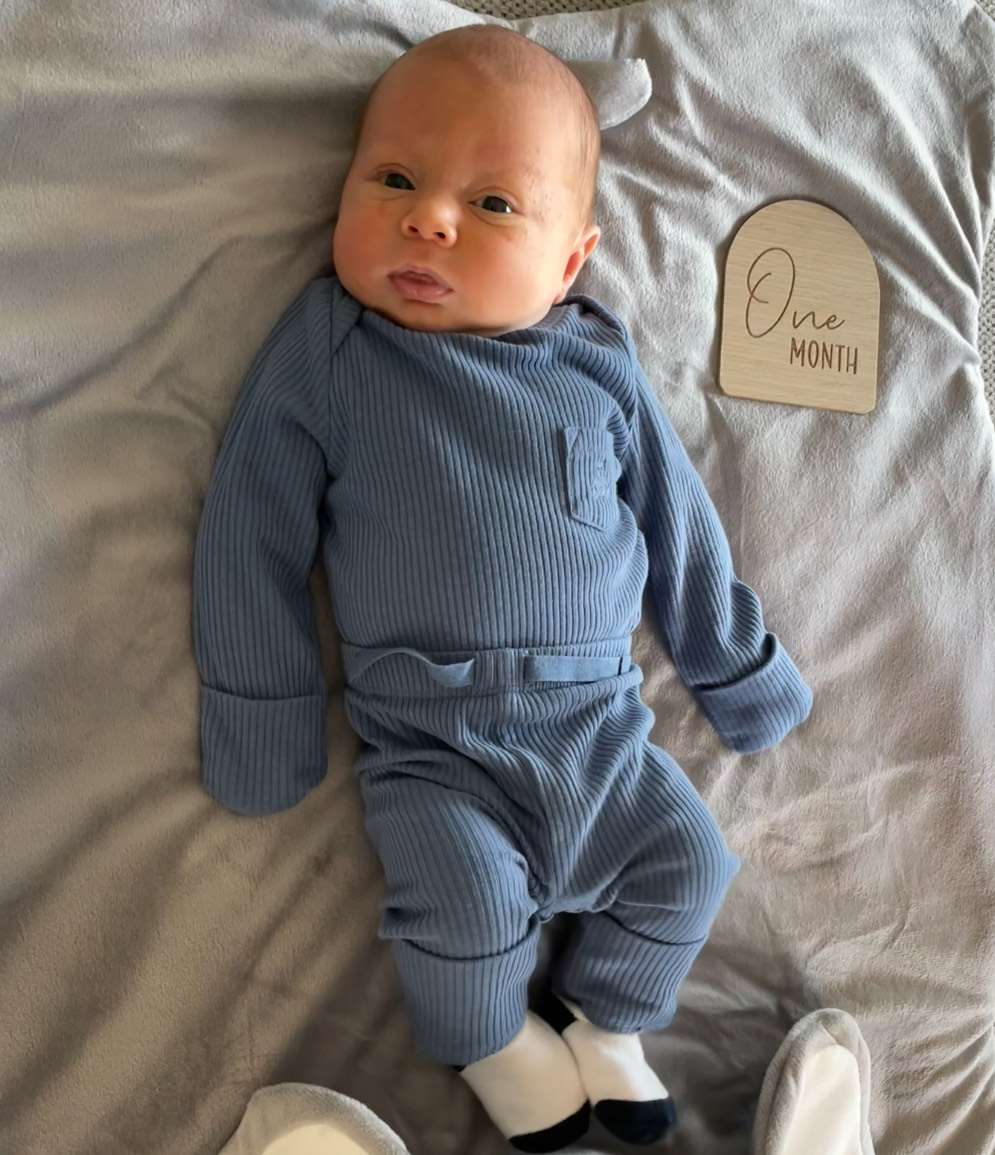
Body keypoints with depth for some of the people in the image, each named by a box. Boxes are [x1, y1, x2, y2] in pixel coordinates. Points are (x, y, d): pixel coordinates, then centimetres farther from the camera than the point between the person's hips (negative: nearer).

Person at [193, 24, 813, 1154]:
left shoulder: (598, 365, 1)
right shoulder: (325, 349, -6)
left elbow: (679, 530, 10)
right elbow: (252, 536, -3)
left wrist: (741, 675, 17)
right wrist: (263, 724, -2)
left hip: (600, 726, 4)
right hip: (432, 752, -3)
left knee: (689, 860, 0)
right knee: (467, 898, -20)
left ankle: (602, 1020, 30)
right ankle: (496, 1043, 16)